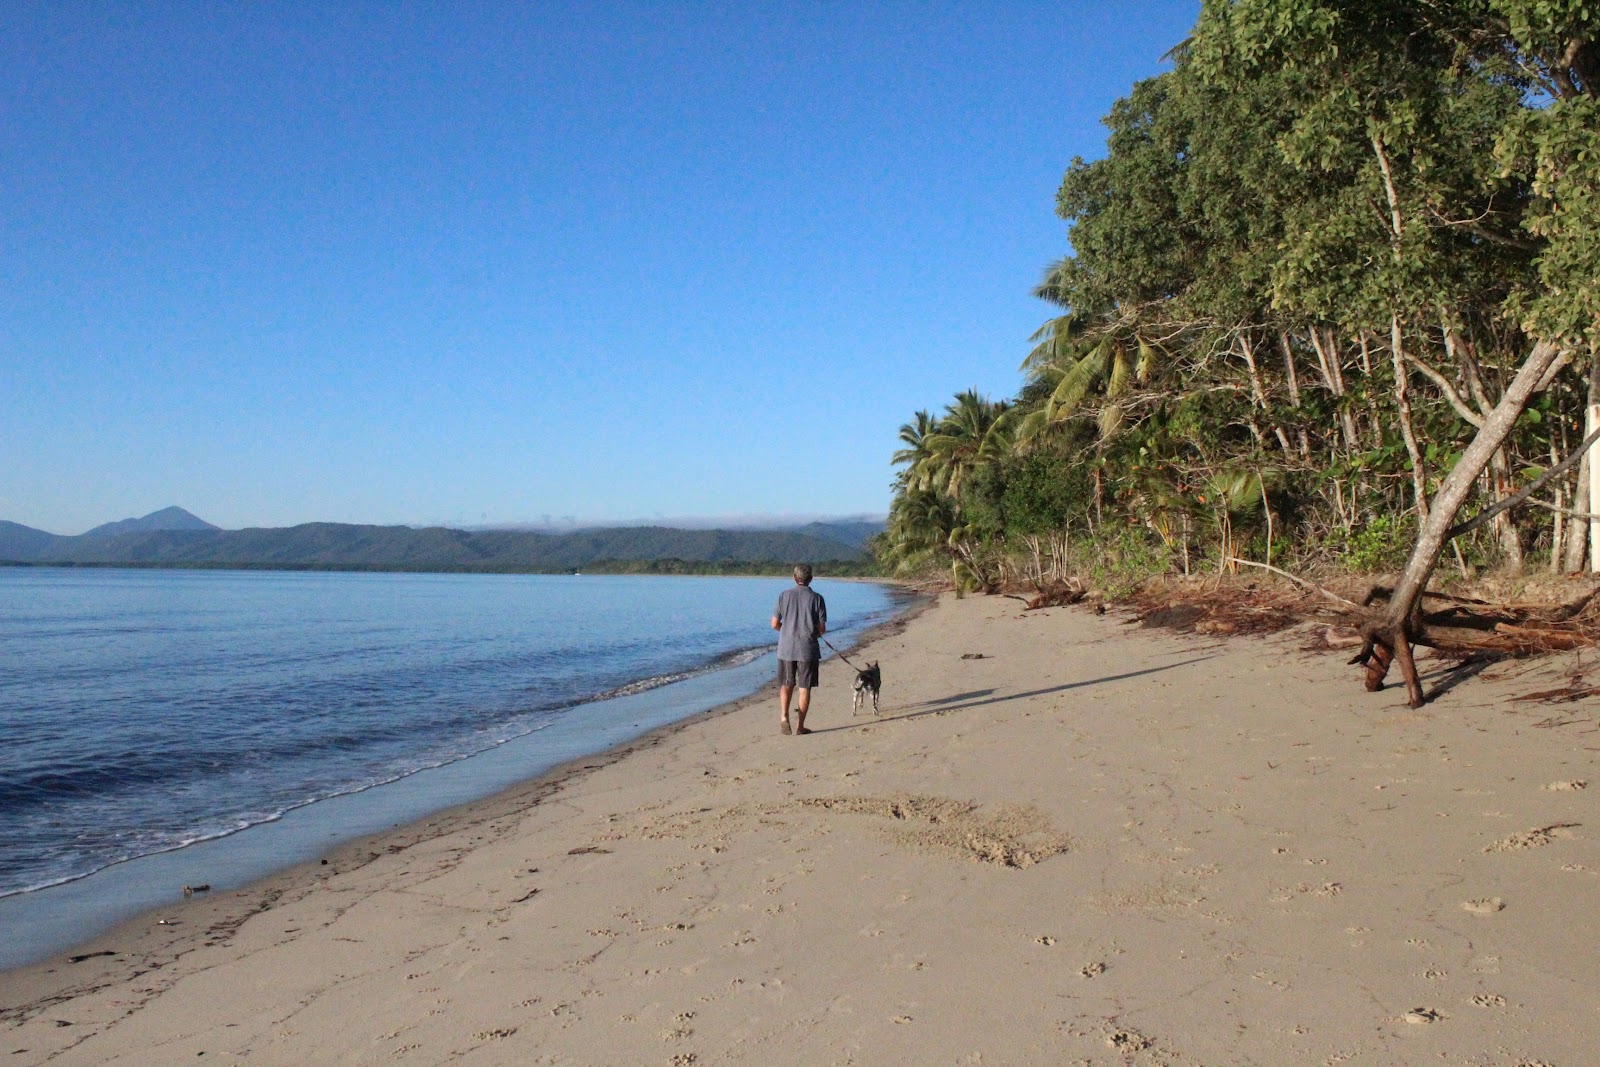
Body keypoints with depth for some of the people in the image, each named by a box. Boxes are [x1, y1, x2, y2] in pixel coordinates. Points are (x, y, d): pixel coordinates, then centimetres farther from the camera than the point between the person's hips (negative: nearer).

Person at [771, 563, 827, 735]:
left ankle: (784, 716, -5)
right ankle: (800, 725, 8)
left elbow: (775, 624, 0)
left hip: (786, 648, 2)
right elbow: (822, 629, -5)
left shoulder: (784, 595, -1)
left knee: (786, 685, 15)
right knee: (805, 688, 7)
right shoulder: (816, 598, -5)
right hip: (808, 649, -2)